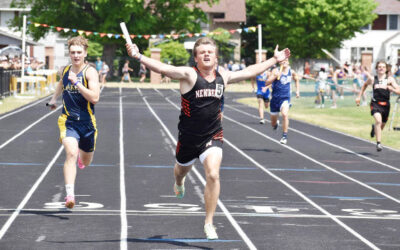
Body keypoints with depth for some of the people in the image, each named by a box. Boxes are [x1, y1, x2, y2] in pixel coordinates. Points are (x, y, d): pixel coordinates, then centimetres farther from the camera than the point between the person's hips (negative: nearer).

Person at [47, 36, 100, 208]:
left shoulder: (90, 72, -11)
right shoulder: (65, 70, 5)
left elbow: (95, 98, -24)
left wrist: (77, 83, -28)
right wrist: (54, 98, 30)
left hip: (87, 122, -1)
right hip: (68, 121, 1)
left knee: (85, 161, 19)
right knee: (71, 153, -24)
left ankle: (81, 157, 58)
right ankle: (70, 194, -31)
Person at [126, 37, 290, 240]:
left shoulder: (223, 76, 3)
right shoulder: (188, 74, -12)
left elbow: (250, 72, 18)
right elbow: (162, 68, -25)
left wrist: (274, 60, 24)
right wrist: (139, 57, -40)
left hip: (213, 135, 1)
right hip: (188, 137, -1)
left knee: (213, 175, -17)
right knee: (183, 169, 23)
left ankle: (208, 223, -5)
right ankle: (179, 183, 64)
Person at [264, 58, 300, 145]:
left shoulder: (291, 72, 3)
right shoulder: (276, 71, -6)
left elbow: (297, 80, 26)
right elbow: (267, 83, -16)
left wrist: (297, 90, 17)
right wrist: (275, 76, -29)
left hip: (285, 99, 0)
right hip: (275, 98, 0)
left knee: (285, 114, -30)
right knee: (273, 123, 11)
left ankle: (284, 136, -21)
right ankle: (275, 124, 50)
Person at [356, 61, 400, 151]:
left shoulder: (390, 79, 0)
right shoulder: (372, 79, 3)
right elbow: (365, 85, 25)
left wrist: (389, 88, -23)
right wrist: (359, 96, 21)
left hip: (385, 105, 2)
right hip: (375, 103, -2)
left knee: (382, 125, 17)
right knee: (378, 121, -27)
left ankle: (374, 127, 56)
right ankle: (378, 144, -27)